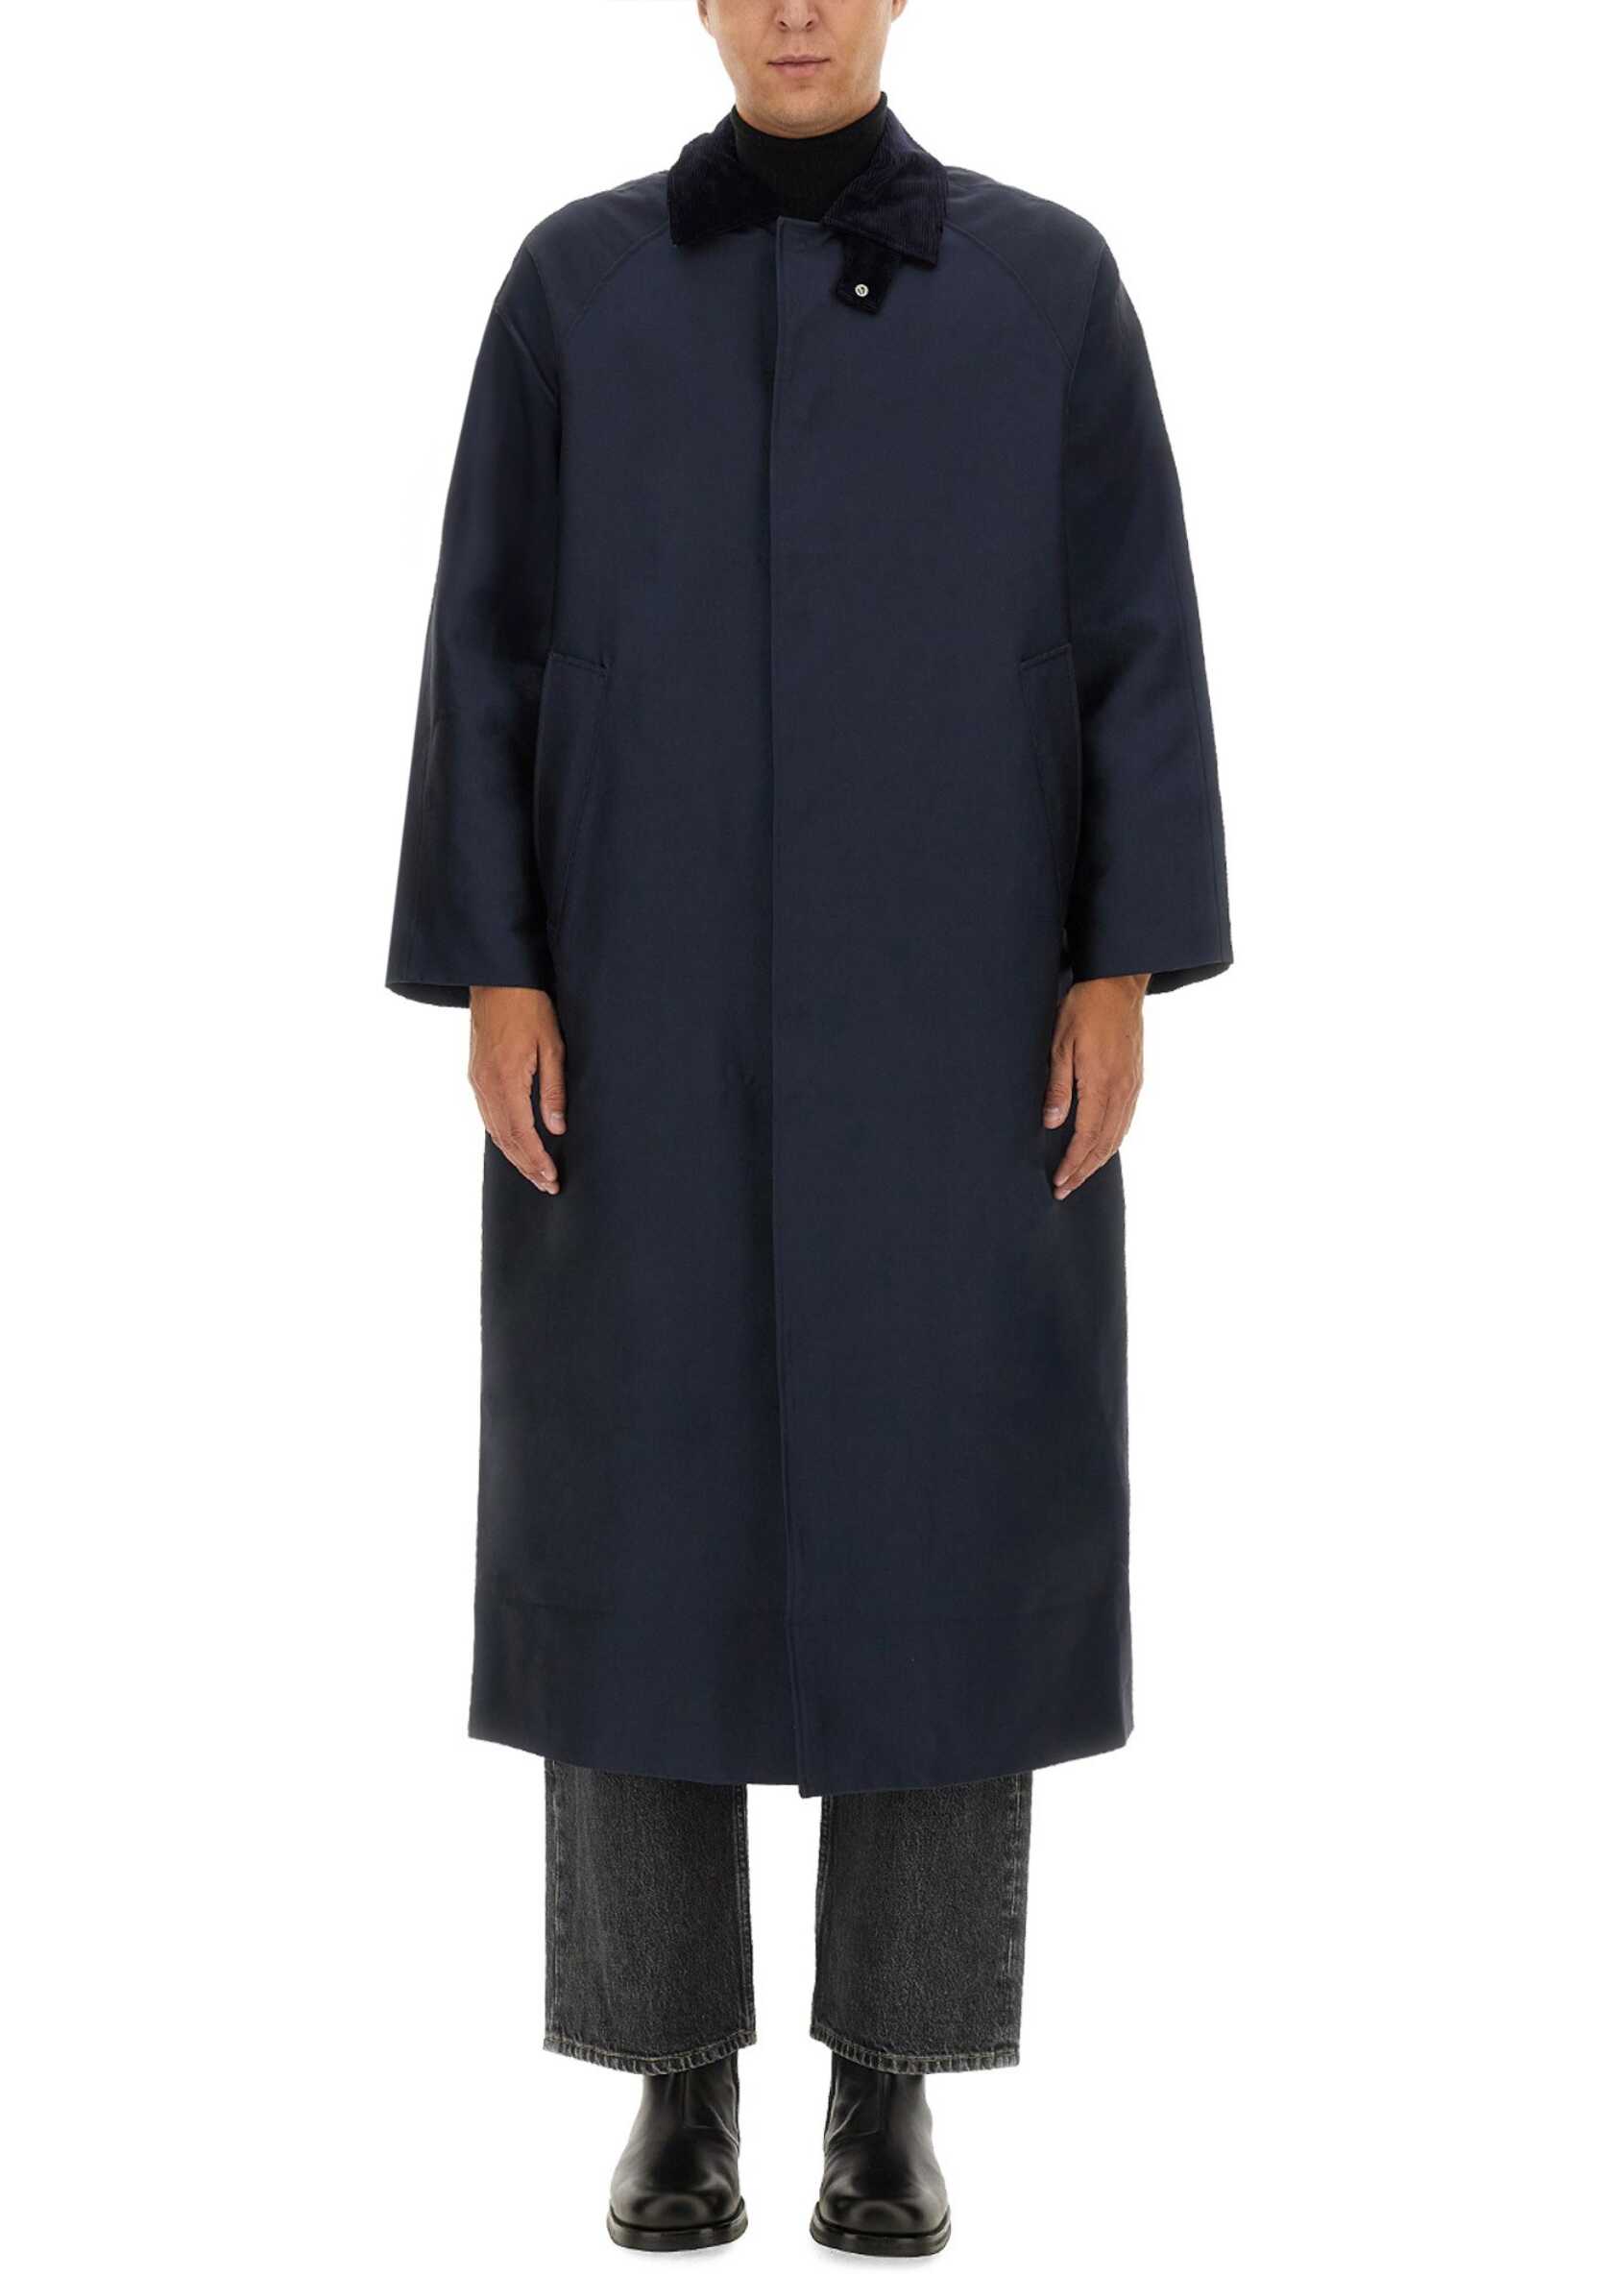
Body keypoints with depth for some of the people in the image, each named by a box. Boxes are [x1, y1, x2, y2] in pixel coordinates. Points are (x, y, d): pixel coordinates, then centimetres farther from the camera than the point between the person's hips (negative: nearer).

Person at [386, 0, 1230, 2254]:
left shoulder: (1046, 278, 4)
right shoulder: (577, 280, 5)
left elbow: (1136, 632, 2)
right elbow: (493, 638, 3)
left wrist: (1120, 969, -6)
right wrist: (495, 970, -5)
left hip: (949, 990, 0)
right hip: (656, 987, 1)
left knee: (941, 1502, 0)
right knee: (647, 1499, 1)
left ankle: (893, 2083, 14)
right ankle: (677, 2081, 15)